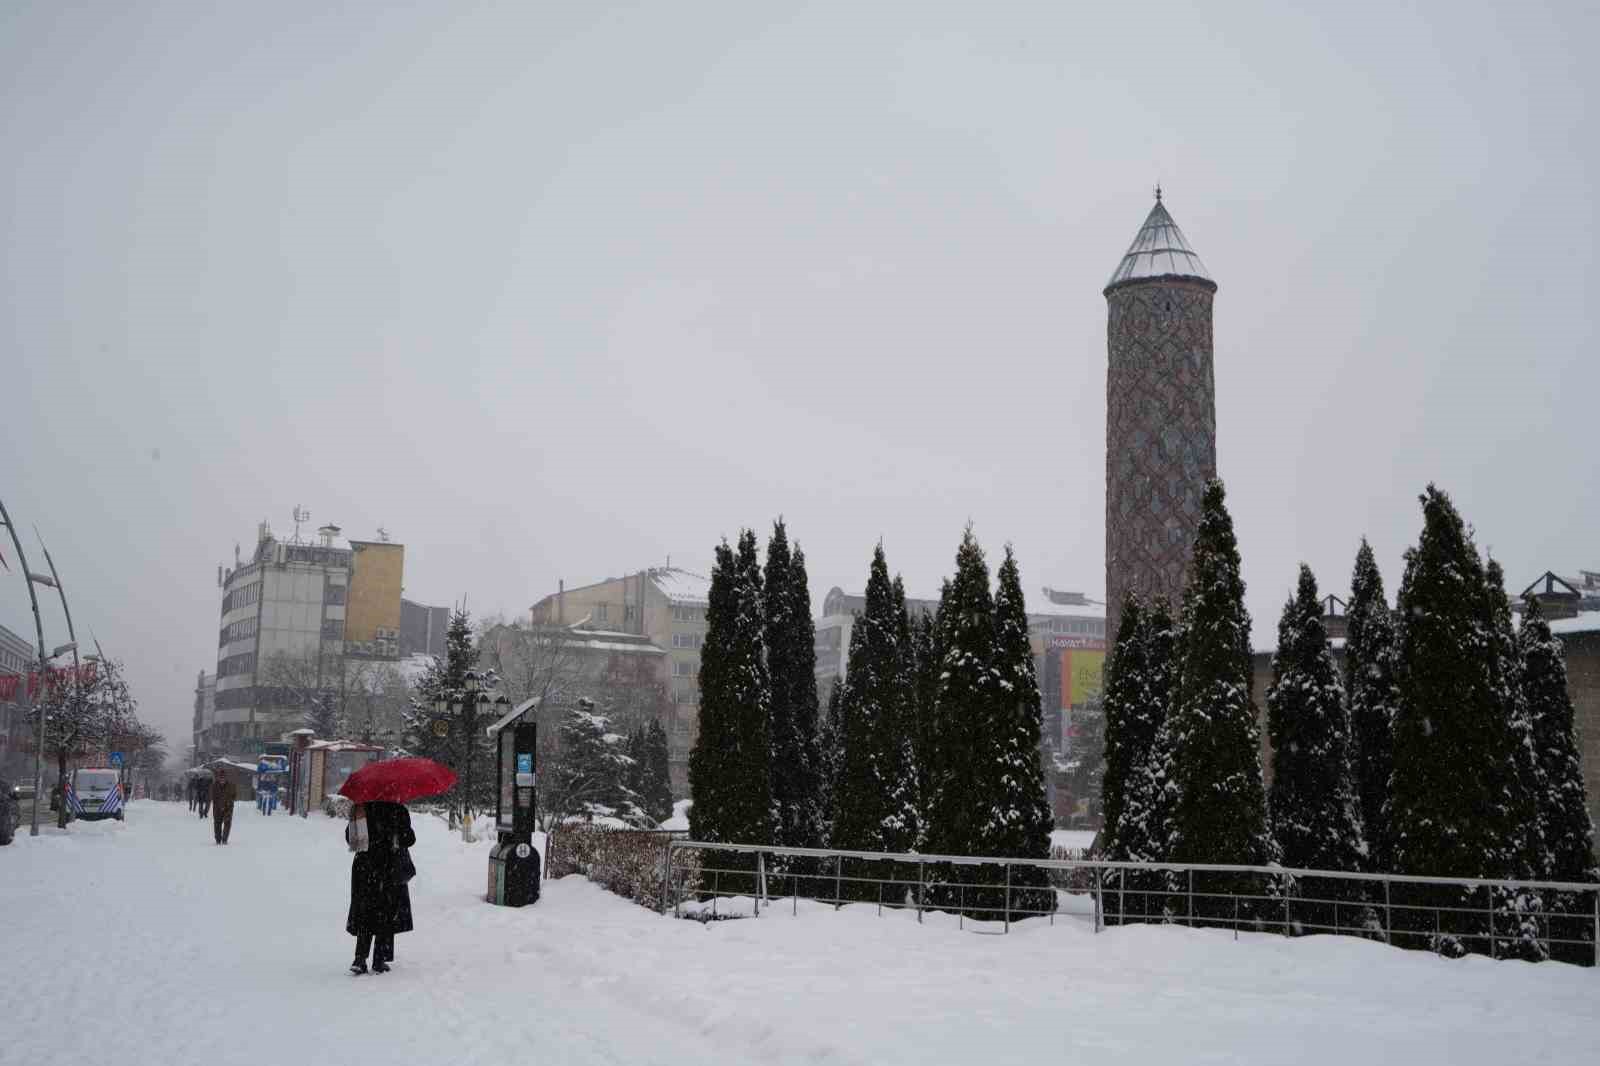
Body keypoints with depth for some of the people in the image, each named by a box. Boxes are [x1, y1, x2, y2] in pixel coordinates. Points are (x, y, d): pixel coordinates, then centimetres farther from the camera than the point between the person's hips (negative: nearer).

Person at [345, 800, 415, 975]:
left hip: (364, 867, 4)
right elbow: (408, 839, -10)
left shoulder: (360, 808, 0)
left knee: (364, 914, 11)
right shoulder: (397, 810, -12)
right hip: (389, 867, -4)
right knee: (387, 915, 6)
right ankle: (379, 960, 6)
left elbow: (349, 837, 6)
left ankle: (360, 958, 2)